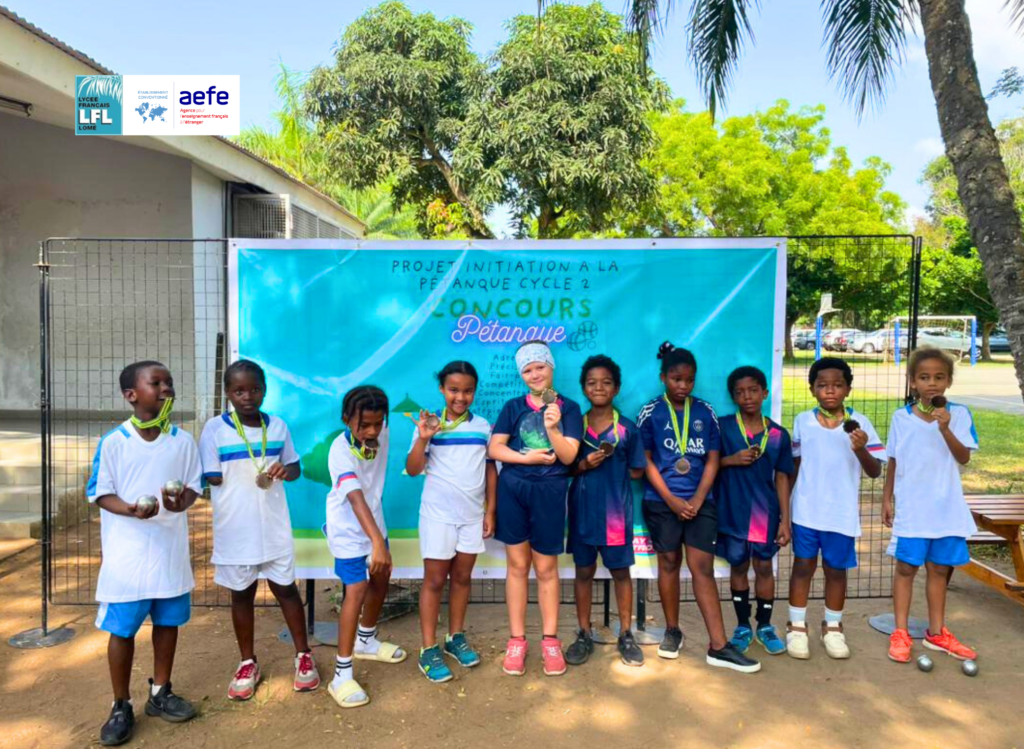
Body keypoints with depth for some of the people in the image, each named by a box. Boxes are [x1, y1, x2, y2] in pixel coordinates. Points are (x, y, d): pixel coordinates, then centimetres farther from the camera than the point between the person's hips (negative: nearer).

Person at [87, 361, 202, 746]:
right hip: (127, 552, -2)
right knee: (121, 629, 6)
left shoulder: (183, 440, -1)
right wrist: (130, 509, -23)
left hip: (171, 548, 3)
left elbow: (194, 486, 3)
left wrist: (182, 502, -19)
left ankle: (159, 693, 32)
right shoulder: (113, 442, -7)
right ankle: (121, 706, 23)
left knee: (168, 622, 13)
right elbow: (99, 493, -4)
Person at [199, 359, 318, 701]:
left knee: (286, 589, 10)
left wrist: (286, 470, -12)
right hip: (235, 530, -1)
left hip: (274, 528, 2)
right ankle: (248, 663, 30)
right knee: (242, 594, 13)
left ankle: (303, 656, 26)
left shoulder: (278, 426, 1)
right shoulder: (215, 429, -8)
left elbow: (295, 468, 9)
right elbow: (213, 480, -7)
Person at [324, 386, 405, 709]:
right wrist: (378, 542, -46)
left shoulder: (381, 433, -13)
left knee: (381, 579, 18)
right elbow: (356, 499, -40)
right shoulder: (341, 450, -30)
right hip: (348, 530, -7)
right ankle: (342, 675, -4)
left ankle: (366, 641, 43)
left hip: (374, 522, 7)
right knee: (356, 590, -15)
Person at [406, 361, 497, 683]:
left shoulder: (483, 426, 2)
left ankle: (456, 638, 29)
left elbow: (491, 470, 7)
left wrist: (490, 511, 5)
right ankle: (429, 649, 13)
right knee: (434, 580, 4)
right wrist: (422, 439, -26)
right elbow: (412, 470, -10)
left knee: (462, 577, 14)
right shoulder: (429, 424, -7)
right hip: (438, 515, -3)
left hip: (473, 516, 3)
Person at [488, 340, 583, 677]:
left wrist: (552, 428, -23)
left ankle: (550, 641, 20)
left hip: (549, 494, -1)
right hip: (512, 490, 1)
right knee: (517, 564, 7)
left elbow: (568, 456, -7)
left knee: (545, 568, 7)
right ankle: (516, 641, 17)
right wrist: (527, 458, -14)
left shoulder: (568, 408, 1)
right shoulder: (513, 407, 4)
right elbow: (494, 449, -2)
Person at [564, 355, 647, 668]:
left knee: (620, 571, 9)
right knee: (584, 571, 11)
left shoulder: (628, 428, -3)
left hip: (616, 510, -1)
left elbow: (637, 471, 1)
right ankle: (584, 634, 23)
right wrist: (584, 464, -15)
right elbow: (565, 469, 2)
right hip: (583, 509, 1)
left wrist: (611, 463, -8)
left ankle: (626, 635, 24)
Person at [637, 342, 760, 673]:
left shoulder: (706, 413, 5)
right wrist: (671, 500, -10)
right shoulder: (650, 413, -2)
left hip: (700, 501, 1)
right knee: (669, 563, 10)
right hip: (662, 501, -1)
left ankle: (719, 647, 1)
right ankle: (672, 631, 26)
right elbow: (646, 461, -4)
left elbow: (713, 460, 3)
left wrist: (697, 499, -8)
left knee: (703, 567, -1)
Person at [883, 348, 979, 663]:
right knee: (906, 567, 5)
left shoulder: (959, 414, -3)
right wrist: (886, 500, 5)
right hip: (911, 509, -1)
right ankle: (900, 633, 16)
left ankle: (937, 633, 28)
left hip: (946, 508, 1)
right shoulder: (901, 418, -2)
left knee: (939, 569, 13)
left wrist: (945, 428, -25)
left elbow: (964, 457, -11)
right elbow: (893, 462, 4)